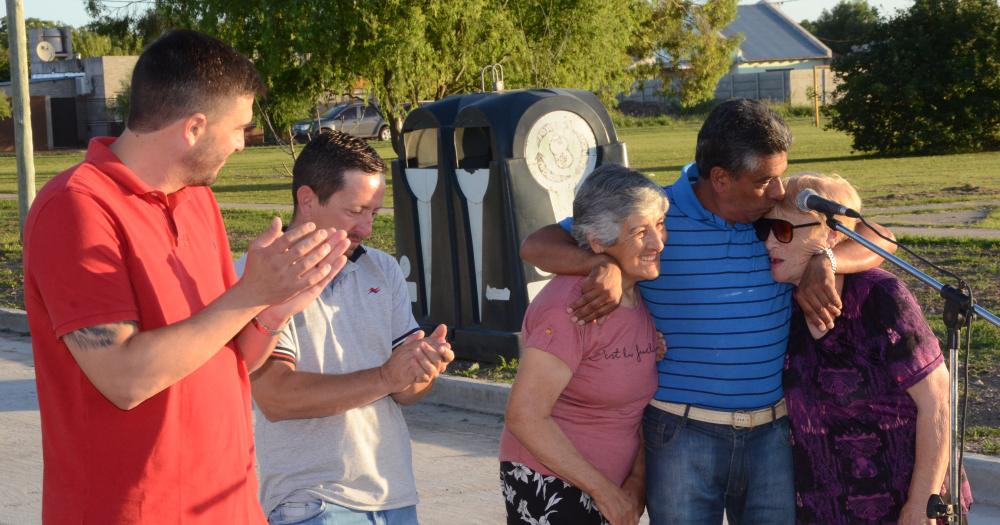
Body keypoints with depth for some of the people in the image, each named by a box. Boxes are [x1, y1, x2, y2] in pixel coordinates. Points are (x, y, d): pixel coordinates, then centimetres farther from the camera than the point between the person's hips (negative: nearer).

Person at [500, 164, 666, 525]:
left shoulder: (646, 295, 2)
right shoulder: (569, 307, -20)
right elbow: (524, 416, -22)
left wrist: (638, 478, -1)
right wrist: (604, 490, -18)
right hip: (549, 491, -7)